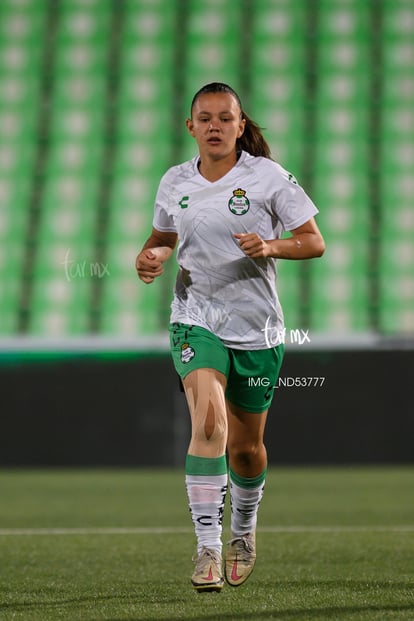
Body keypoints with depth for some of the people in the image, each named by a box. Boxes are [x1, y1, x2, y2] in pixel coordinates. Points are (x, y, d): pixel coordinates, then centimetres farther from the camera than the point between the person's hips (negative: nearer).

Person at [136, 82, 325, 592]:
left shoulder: (268, 177, -4)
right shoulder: (174, 182, 5)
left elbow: (314, 242, -2)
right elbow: (163, 236, 23)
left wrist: (270, 246, -21)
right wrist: (150, 256, 0)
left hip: (256, 327, 0)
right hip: (195, 322, 1)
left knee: (246, 445, 10)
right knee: (209, 421, -24)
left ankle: (243, 527, 41)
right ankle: (207, 548, -23)